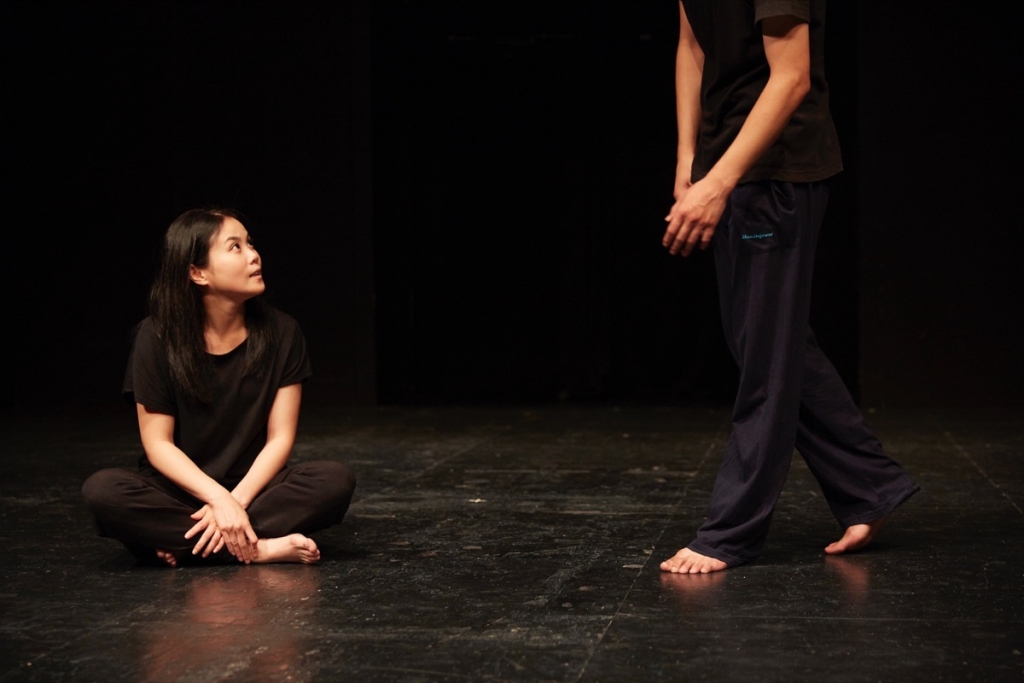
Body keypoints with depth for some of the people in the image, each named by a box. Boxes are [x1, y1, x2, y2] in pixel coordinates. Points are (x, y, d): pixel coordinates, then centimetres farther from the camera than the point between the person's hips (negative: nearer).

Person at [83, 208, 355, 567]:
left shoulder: (280, 332, -4)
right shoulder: (158, 338, -8)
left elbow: (280, 438, -5)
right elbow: (158, 444, -9)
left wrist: (236, 502, -21)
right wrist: (220, 499, -24)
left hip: (251, 485, 2)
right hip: (180, 489, -1)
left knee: (335, 480, -27)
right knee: (103, 490, -32)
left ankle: (179, 541, -25)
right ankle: (261, 549, -30)